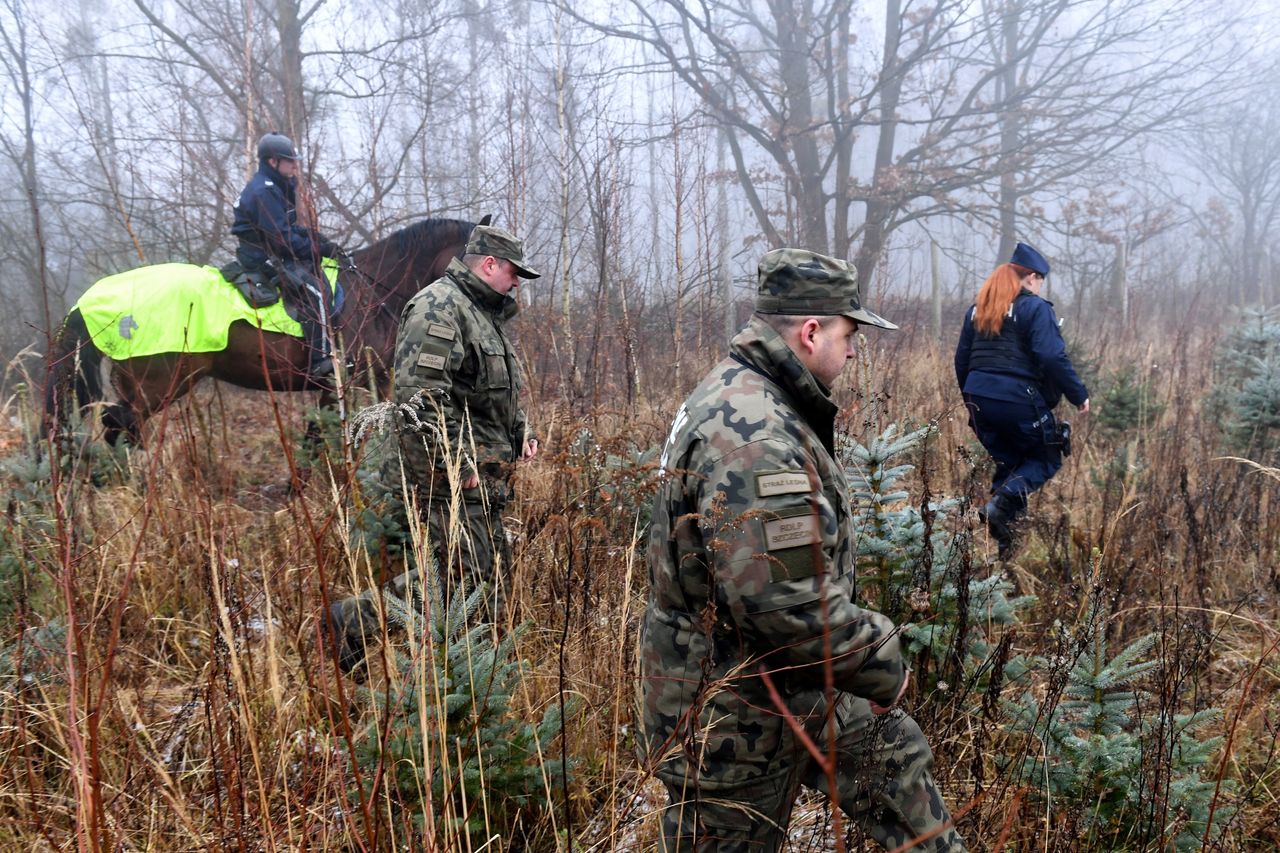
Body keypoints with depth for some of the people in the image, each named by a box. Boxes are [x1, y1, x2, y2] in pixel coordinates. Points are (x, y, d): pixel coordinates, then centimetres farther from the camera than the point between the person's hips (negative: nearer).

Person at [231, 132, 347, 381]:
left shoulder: (278, 187, 16)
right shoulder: (263, 191, -17)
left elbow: (290, 227, 17)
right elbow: (281, 238, -22)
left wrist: (322, 241, 2)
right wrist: (319, 248, -16)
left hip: (274, 253, 11)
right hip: (263, 259, -11)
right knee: (316, 291, -24)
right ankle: (319, 364, -28)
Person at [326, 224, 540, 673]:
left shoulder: (484, 314, 21)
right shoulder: (438, 307, -13)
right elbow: (422, 395, -24)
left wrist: (519, 431, 17)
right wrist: (457, 465, -24)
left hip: (482, 475, 11)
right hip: (448, 475, -11)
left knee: (492, 573, 13)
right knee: (464, 570, -12)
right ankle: (352, 620, -2)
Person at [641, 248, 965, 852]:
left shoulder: (740, 399, 6)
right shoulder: (752, 435, -29)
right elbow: (786, 602, -33)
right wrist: (878, 662, -16)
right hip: (733, 712, -10)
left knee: (892, 752, 22)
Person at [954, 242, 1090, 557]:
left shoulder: (977, 309, 14)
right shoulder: (1035, 308, -6)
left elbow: (961, 360, 17)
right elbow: (1053, 357, -16)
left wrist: (971, 399, 28)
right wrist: (1079, 394, -6)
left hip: (980, 399, 6)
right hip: (1020, 401, -6)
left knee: (1008, 461, 18)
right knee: (1046, 459, 11)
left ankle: (1005, 540, 14)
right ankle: (1003, 501, -14)